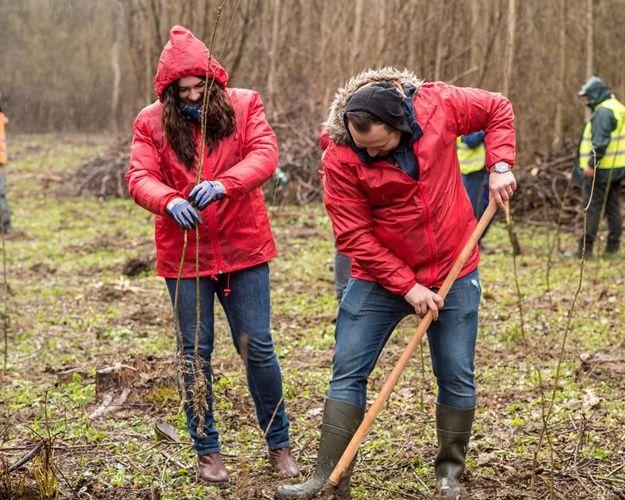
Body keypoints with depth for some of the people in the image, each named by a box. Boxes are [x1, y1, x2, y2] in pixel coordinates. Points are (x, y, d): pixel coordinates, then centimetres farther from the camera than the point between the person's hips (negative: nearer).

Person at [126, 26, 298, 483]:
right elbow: (139, 177, -10)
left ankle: (279, 444, 21)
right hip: (184, 255, 1)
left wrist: (222, 184, -34)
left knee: (258, 347, 4)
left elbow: (265, 155, -16)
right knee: (195, 352, 8)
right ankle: (207, 450, 23)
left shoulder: (244, 105, -2)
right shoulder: (152, 122, -1)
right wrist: (169, 201, -33)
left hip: (244, 249, -1)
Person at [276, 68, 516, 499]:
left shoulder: (439, 105, -15)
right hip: (380, 277, -1)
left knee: (458, 378, 6)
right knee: (347, 372, -3)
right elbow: (354, 236, -16)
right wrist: (406, 286, -20)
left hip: (454, 272, 1)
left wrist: (499, 165, -11)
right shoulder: (341, 158, -19)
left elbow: (499, 110, 3)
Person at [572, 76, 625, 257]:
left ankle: (586, 247, -6)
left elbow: (600, 142, -24)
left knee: (592, 208, -6)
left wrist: (591, 164, -24)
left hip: (601, 169, -10)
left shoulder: (603, 112, -16)